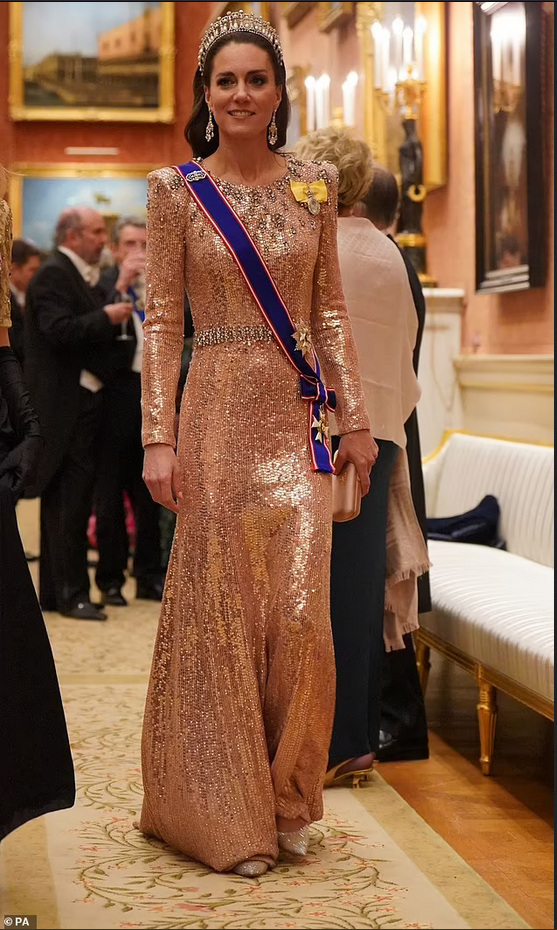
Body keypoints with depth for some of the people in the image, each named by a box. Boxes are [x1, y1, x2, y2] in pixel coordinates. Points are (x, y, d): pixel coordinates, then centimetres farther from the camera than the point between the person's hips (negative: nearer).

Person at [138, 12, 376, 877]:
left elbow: (331, 310, 11)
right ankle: (226, 812, 16)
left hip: (299, 418, 2)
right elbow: (162, 320, -2)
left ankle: (287, 800, 19)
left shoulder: (315, 184, 8)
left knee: (301, 610, 0)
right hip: (219, 415, -2)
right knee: (220, 608, 1)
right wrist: (160, 437, -9)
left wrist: (355, 417, 5)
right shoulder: (176, 190, 1)